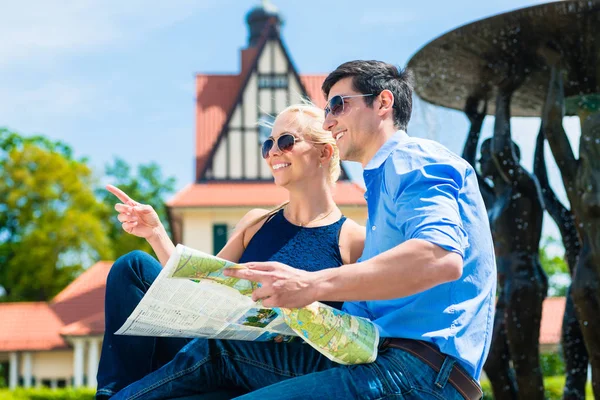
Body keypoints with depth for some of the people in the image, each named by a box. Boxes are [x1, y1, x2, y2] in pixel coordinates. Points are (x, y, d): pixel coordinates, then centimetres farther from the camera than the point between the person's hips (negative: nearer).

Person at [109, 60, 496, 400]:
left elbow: (442, 257, -25)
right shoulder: (385, 177, 29)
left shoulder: (413, 160, -5)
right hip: (372, 351, 10)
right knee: (215, 349, 6)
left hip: (421, 368, -10)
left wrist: (313, 285, -31)